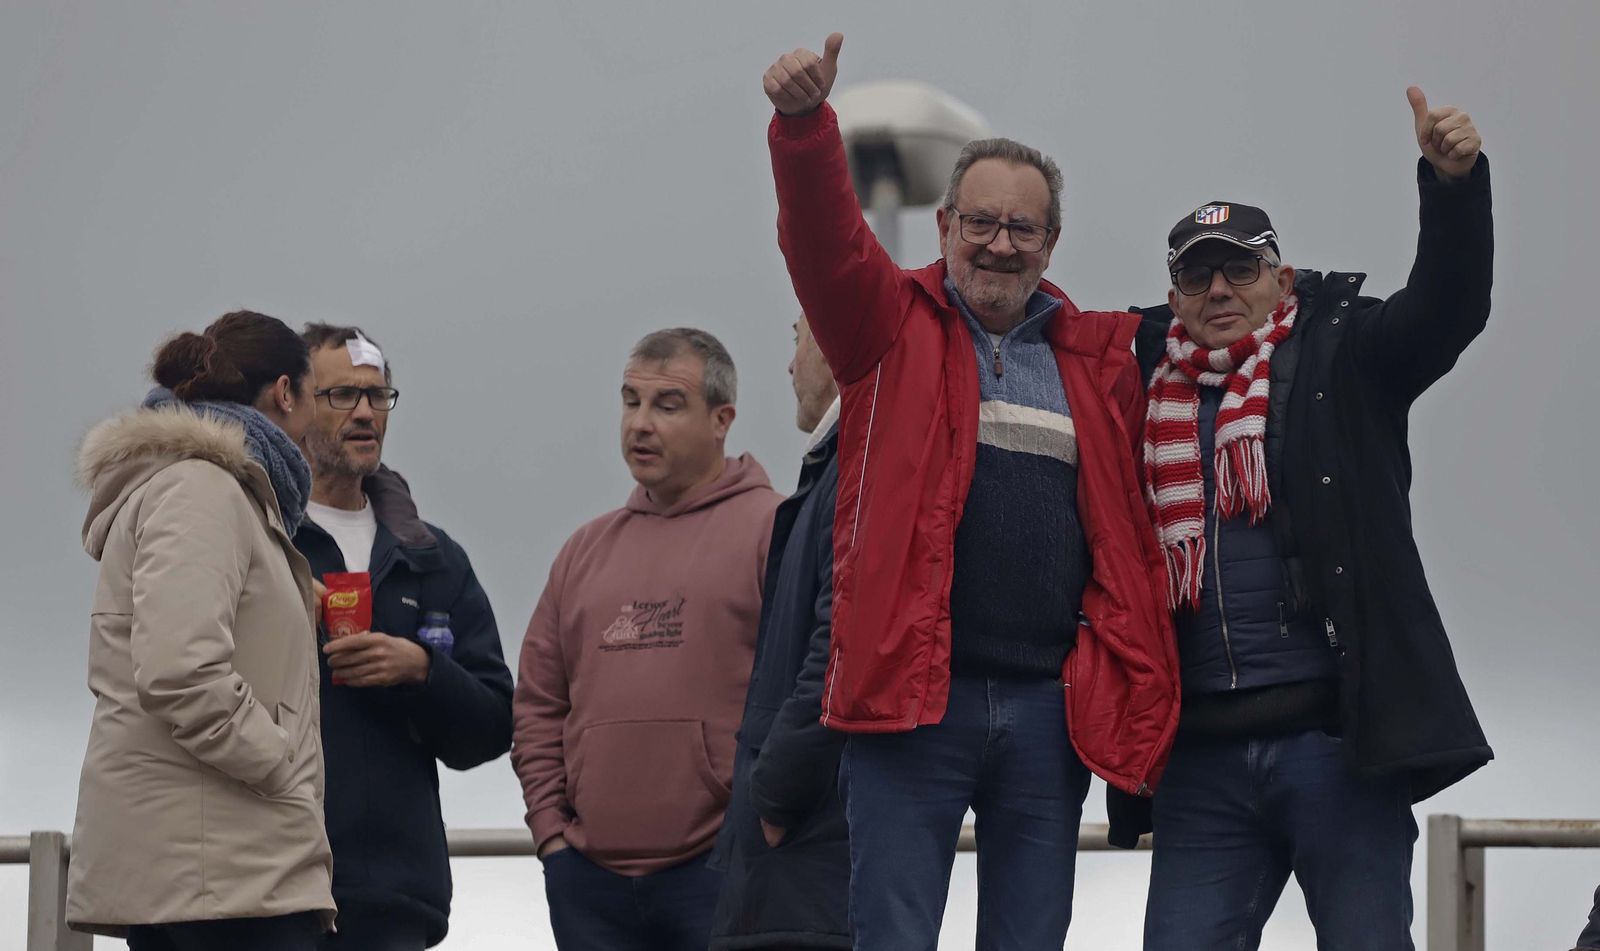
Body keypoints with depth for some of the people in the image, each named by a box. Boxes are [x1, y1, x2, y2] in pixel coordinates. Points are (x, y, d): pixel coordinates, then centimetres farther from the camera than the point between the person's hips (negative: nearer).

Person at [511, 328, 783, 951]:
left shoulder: (771, 529, -2)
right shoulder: (587, 549, 19)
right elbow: (538, 704, 19)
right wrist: (549, 824, 7)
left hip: (718, 874, -6)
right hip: (589, 882, 6)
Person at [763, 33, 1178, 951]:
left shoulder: (1099, 358, 14)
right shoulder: (896, 326, 7)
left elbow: (1133, 534, 14)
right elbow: (827, 242, -13)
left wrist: (1146, 702, 6)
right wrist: (805, 123, -31)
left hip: (1051, 704, 3)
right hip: (913, 698, -3)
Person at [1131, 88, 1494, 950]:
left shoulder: (1340, 360, 7)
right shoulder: (1147, 394, 15)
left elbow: (1448, 304, -8)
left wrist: (1454, 181, -23)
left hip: (1337, 740, -3)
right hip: (1204, 755, 3)